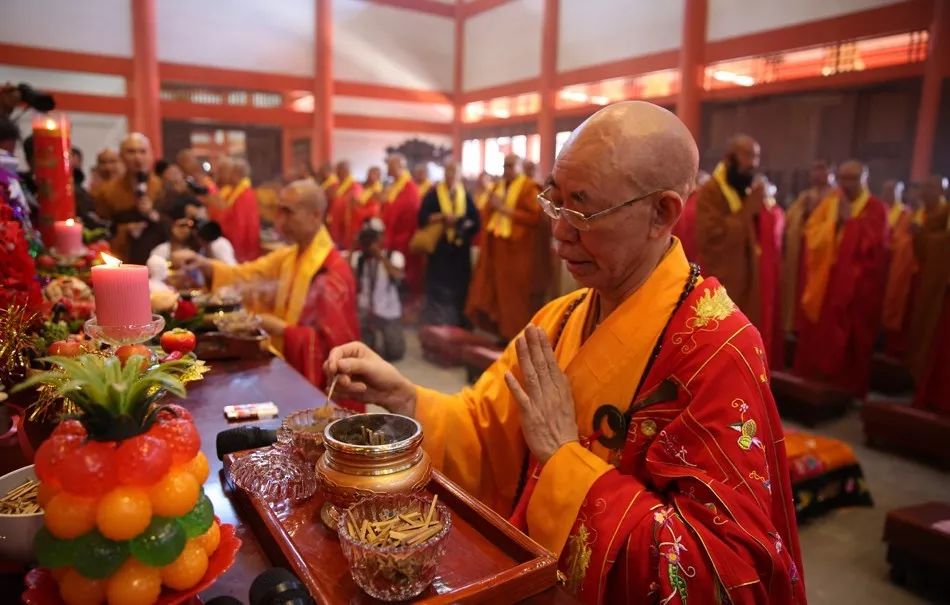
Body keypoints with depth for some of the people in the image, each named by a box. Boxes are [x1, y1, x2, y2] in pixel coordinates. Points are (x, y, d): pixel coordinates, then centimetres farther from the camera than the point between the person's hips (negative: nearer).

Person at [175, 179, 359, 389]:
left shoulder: (334, 272, -21)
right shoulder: (289, 256, 6)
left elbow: (331, 342, -22)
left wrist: (277, 327, -23)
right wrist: (201, 263, -13)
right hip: (288, 366, 7)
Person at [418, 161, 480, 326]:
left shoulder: (465, 195, 10)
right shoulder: (433, 193, 2)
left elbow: (475, 220, 7)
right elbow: (422, 217, -6)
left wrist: (461, 224, -11)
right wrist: (442, 217, -18)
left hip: (461, 248, 3)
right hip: (439, 246, -3)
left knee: (459, 289, 5)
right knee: (437, 290, -4)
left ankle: (457, 325, 16)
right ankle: (434, 327, 4)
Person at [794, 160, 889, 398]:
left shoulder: (876, 208, -2)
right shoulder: (828, 202, 8)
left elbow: (873, 242, -15)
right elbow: (811, 232, 1)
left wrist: (850, 220, -15)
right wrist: (834, 220, -13)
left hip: (857, 285, -3)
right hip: (824, 279, 4)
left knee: (850, 339, 1)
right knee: (817, 334, 7)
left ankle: (847, 389, 11)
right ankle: (813, 384, 19)